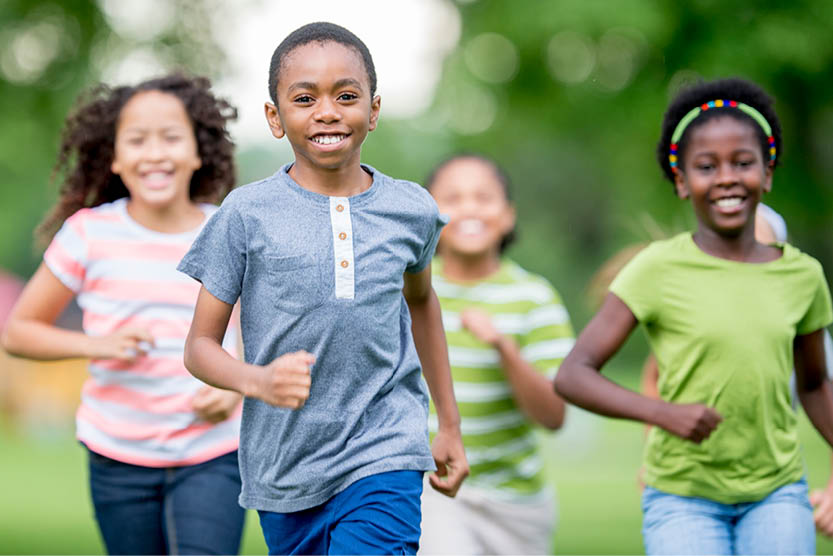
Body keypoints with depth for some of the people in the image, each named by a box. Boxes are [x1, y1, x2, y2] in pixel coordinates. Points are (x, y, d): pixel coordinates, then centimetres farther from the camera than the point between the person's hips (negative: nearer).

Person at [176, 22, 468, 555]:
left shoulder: (411, 210, 3)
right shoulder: (248, 214, -5)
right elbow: (200, 346, -1)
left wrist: (450, 425, 27)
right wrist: (258, 380, -23)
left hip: (384, 457, 0)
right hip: (284, 467, 0)